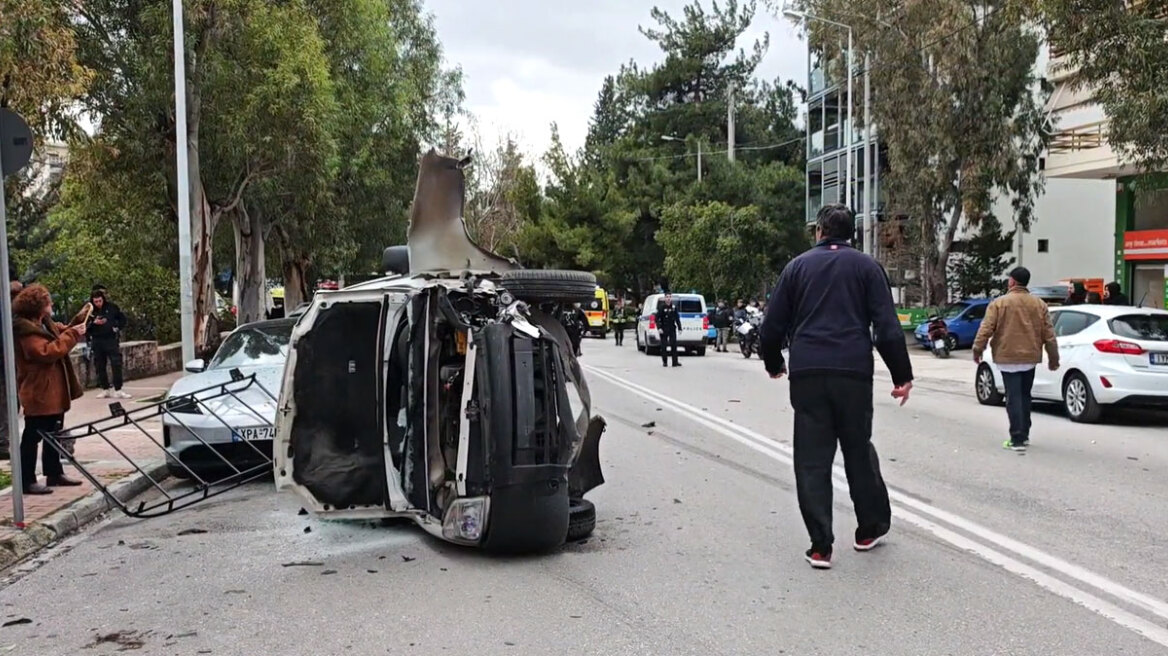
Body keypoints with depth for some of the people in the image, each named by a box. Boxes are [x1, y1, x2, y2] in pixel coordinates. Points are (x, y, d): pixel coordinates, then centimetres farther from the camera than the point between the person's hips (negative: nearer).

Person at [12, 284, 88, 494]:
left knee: (53, 435, 17)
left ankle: (54, 473, 26)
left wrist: (79, 321, 7)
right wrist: (71, 334, -25)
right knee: (32, 437, -5)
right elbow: (47, 352, -28)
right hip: (39, 393, -10)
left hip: (54, 390, 10)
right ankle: (27, 481, 0)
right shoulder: (26, 330, -19)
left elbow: (62, 333, 25)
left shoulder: (45, 323, 11)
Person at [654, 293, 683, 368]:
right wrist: (659, 328, -15)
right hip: (664, 329, -3)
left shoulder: (674, 307, 6)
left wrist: (679, 328, 6)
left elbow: (677, 318, 11)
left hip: (672, 329, 3)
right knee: (664, 346, 1)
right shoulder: (662, 307, -5)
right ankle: (664, 362, 10)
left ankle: (675, 362, -2)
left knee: (674, 345, -3)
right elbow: (656, 318, -6)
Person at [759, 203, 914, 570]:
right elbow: (887, 327, -1)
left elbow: (772, 327, 11)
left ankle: (820, 546, 2)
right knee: (858, 450, 16)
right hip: (853, 373, 0)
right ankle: (870, 528, 27)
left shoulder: (798, 267, 12)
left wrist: (774, 364, 26)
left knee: (812, 460, 3)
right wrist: (902, 375, 3)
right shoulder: (865, 267, 8)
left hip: (806, 374, 0)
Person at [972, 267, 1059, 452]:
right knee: (1025, 396, 18)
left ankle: (1017, 439, -7)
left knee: (1013, 398, -3)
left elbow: (985, 329, -11)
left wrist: (977, 349, -1)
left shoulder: (999, 303, -7)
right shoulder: (1039, 304, 5)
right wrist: (1053, 357, 13)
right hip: (1030, 358, 4)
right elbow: (1049, 334, 7)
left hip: (1008, 357, -4)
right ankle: (1024, 435, 25)